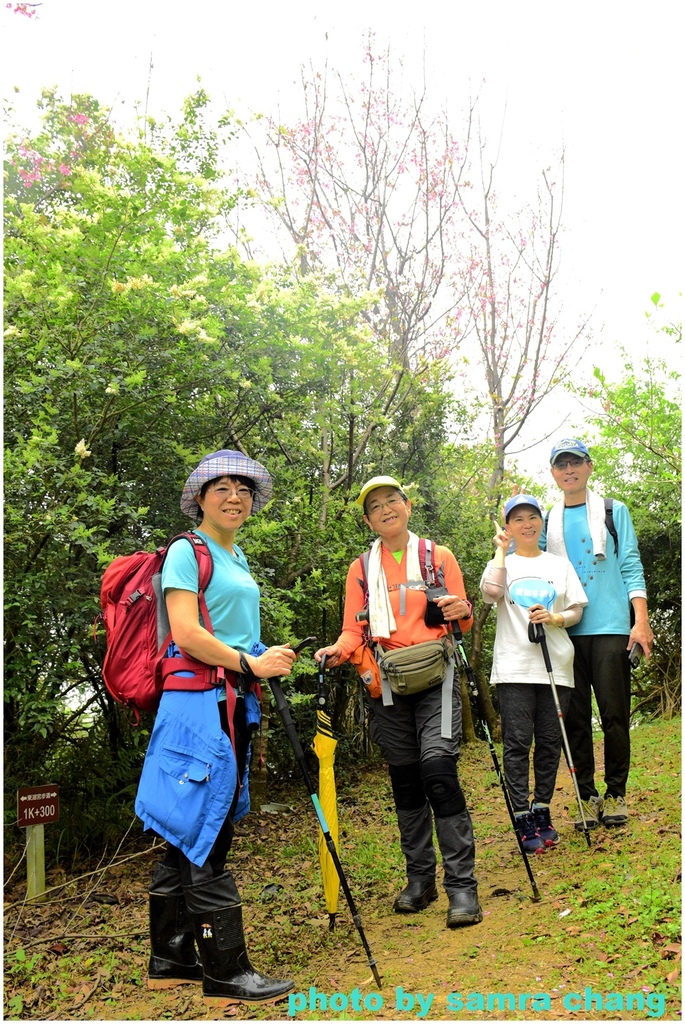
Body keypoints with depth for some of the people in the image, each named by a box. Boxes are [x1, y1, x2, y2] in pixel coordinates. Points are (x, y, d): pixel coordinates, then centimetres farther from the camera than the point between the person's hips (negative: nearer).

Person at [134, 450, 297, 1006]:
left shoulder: (238, 558, 19)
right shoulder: (187, 551, -7)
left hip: (234, 704, 9)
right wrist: (251, 663, -14)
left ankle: (171, 958, 24)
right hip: (199, 700, -9)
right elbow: (186, 635, -16)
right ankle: (227, 972, 3)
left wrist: (270, 657, 11)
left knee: (189, 834, 14)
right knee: (205, 833, -4)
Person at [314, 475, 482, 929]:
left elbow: (461, 620, 7)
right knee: (405, 781, 7)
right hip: (388, 686, 3)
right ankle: (420, 877, 20)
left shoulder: (439, 557, 7)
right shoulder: (362, 569, 11)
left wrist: (462, 612, -16)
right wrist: (338, 650, -15)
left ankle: (461, 884, -8)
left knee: (438, 769, -15)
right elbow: (354, 630, 6)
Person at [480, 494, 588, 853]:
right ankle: (523, 818, 1)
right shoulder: (502, 564, 8)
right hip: (514, 668, -2)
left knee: (550, 742, 6)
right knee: (517, 742, -5)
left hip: (556, 666, 2)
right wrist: (501, 551, -6)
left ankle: (542, 811, 18)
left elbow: (577, 610, 10)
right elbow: (491, 592, -14)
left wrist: (554, 618, -10)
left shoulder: (560, 564, 13)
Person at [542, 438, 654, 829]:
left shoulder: (614, 512, 9)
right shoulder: (548, 522, 15)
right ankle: (587, 796, 13)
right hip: (565, 631, 2)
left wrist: (641, 620, -6)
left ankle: (616, 793, 12)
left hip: (610, 626, -2)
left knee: (614, 712, -1)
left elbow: (631, 566, 3)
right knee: (575, 716, 3)